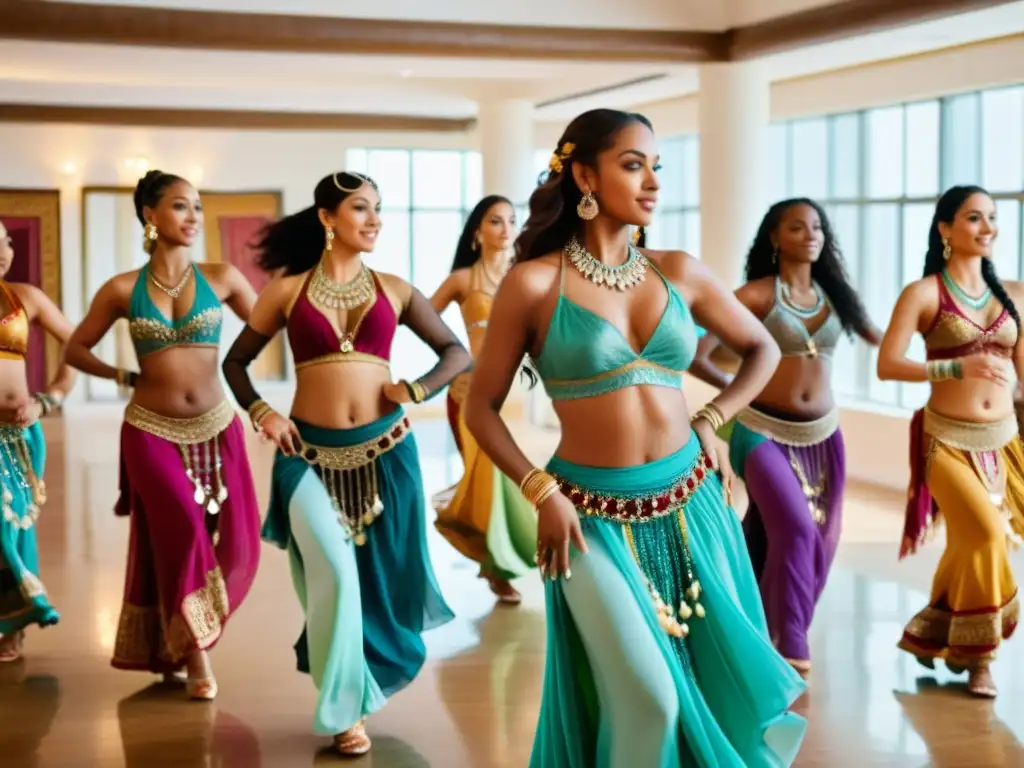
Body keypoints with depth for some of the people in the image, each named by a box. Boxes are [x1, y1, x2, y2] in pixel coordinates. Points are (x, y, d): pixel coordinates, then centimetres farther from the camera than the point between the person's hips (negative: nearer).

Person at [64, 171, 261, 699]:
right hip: (152, 432, -2)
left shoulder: (221, 278, 1)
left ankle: (182, 636, 24)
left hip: (217, 428, 2)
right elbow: (76, 349, 9)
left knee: (233, 543, 1)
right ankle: (193, 654, 4)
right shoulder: (123, 290, -1)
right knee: (181, 533, -11)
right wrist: (125, 377, -3)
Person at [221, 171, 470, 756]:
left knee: (380, 576, 11)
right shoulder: (289, 290, 2)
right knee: (335, 574, -14)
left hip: (384, 450, 2)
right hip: (309, 454, -2)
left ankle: (369, 679, 39)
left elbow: (458, 353, 10)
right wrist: (261, 412, -6)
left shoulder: (394, 290, 5)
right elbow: (236, 362, 10)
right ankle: (346, 707, 3)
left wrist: (414, 391, -5)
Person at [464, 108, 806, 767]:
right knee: (649, 700, -14)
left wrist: (710, 422, 4)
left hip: (690, 505, 4)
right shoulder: (534, 283, -7)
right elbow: (481, 409, -2)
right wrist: (541, 494, -12)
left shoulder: (677, 271, 3)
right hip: (594, 517, -4)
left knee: (717, 683, 11)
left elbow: (763, 349, 17)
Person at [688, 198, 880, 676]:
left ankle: (783, 634, 25)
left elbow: (881, 341, 15)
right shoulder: (757, 294, -9)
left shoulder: (833, 293, 6)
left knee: (822, 539, 7)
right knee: (794, 531, -18)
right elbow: (696, 356, -11)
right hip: (765, 431, -5)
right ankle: (789, 646, -5)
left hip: (822, 435, 6)